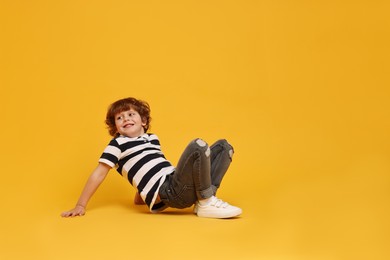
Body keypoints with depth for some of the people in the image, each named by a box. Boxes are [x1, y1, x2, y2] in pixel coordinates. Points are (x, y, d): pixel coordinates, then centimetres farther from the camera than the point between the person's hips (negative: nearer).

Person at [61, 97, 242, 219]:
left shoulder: (152, 139, 22)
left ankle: (204, 199, -6)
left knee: (223, 146, 11)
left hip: (183, 188, 8)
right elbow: (99, 173, 3)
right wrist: (81, 205, 2)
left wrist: (141, 194, 27)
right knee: (198, 145, -27)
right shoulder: (118, 144, 4)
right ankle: (207, 203, -14)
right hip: (169, 192, -8)